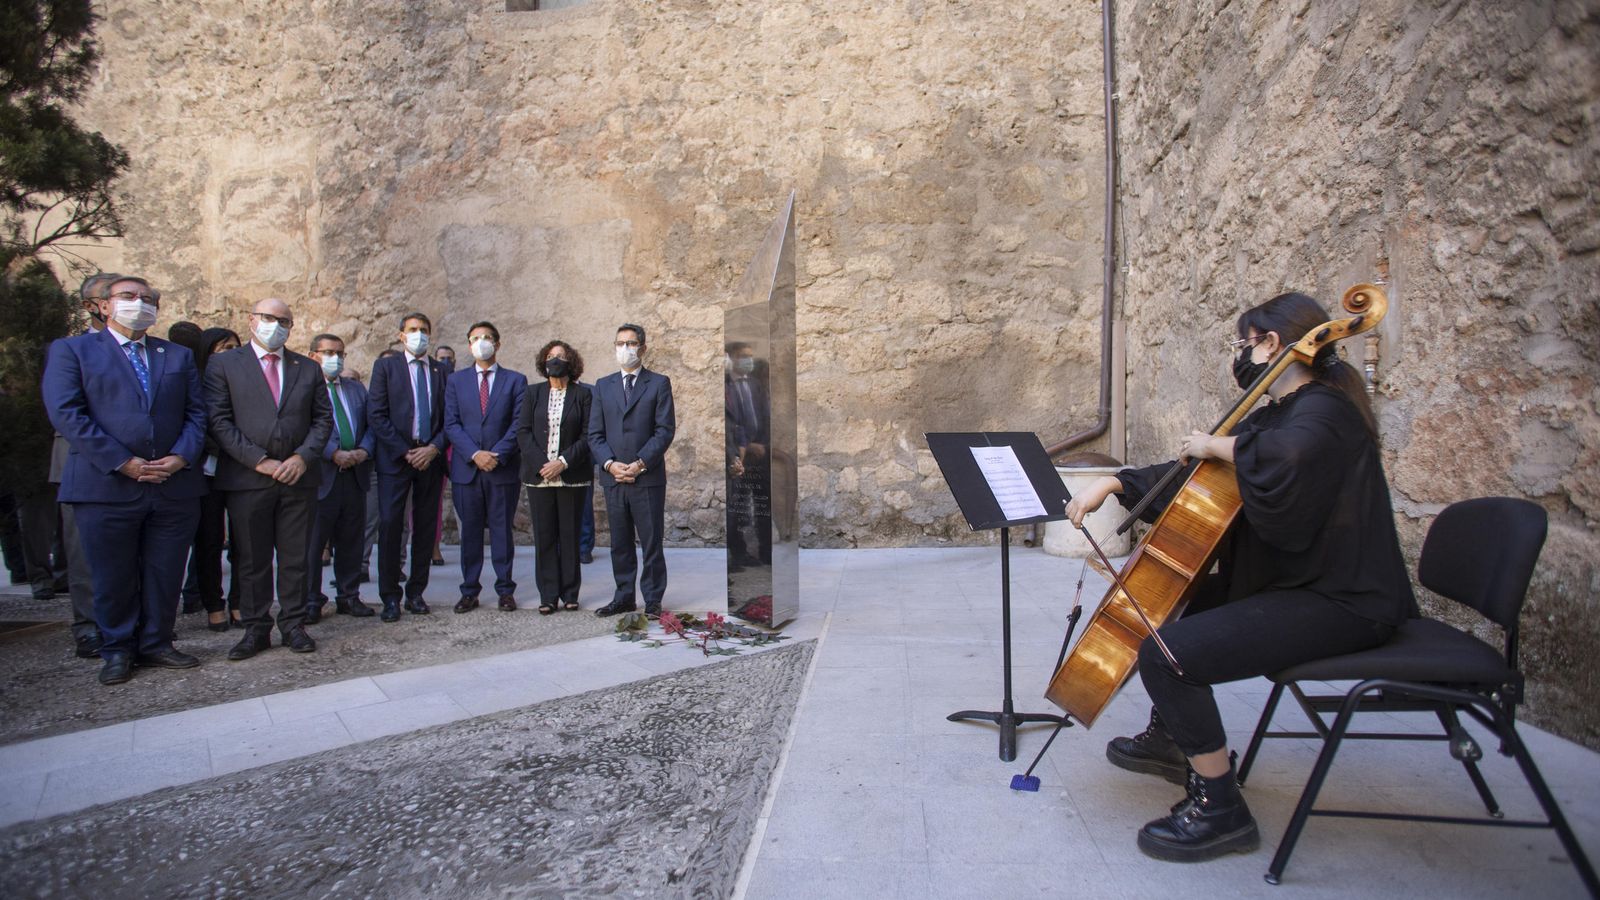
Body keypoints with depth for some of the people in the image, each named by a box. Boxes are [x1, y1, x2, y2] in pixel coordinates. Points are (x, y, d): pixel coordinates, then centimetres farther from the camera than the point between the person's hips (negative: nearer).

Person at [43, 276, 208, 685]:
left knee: (165, 573, 9)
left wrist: (181, 457, -8)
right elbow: (66, 413, -7)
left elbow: (195, 414, 10)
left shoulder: (178, 356, 16)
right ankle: (118, 650, 22)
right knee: (113, 576, 7)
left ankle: (156, 643, 23)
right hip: (106, 485, -3)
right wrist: (122, 462, -14)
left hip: (174, 485, 3)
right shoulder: (71, 350, 5)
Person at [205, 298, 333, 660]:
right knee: (251, 560, 6)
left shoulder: (308, 369, 13)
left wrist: (302, 457, -7)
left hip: (298, 477, 2)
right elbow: (219, 421, -4)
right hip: (246, 478, -2)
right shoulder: (223, 365, 5)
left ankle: (293, 625, 17)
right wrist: (259, 461, -12)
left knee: (295, 558, 7)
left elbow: (323, 419, 9)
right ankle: (256, 629, 16)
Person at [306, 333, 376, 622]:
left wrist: (363, 451, -5)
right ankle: (310, 601, 11)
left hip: (355, 475, 5)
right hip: (321, 475, -5)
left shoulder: (356, 389, 17)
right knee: (313, 541, 1)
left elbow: (371, 424, 12)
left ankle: (349, 596, 20)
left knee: (351, 540, 10)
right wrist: (335, 454, -18)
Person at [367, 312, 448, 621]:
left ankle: (416, 593, 14)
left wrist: (434, 448, -8)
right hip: (395, 457, -2)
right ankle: (390, 597, 4)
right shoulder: (386, 366, 5)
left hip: (430, 457, 2)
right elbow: (376, 415, -2)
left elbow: (449, 417, 8)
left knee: (425, 527, 5)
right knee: (390, 525, -5)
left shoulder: (441, 370, 11)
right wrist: (405, 452, -9)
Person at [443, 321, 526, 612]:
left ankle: (505, 590, 11)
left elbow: (519, 423, -1)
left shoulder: (515, 380, 7)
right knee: (470, 531, 6)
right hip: (466, 468, 2)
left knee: (502, 530, 4)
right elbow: (451, 423, 4)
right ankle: (469, 591, 13)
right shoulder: (456, 380, 12)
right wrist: (474, 454, -10)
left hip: (503, 468, -1)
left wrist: (497, 454, -13)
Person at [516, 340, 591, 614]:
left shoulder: (582, 394, 3)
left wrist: (563, 462, -13)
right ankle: (548, 596, 10)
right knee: (544, 537, 3)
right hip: (539, 476, 2)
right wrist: (541, 464, -9)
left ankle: (570, 594, 12)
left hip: (572, 476, -2)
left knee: (570, 535, 3)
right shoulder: (534, 393, 10)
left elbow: (588, 435, -3)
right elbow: (522, 431, 4)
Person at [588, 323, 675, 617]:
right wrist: (610, 463, -8)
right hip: (613, 478, 4)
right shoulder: (603, 385, 13)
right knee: (620, 543, 10)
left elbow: (665, 429, -5)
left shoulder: (659, 383, 3)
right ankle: (624, 597, 20)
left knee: (651, 543, 1)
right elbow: (594, 433, 9)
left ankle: (653, 601, 10)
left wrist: (641, 463, -14)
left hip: (648, 478, -3)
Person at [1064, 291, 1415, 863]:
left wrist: (1220, 444, -23)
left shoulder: (1322, 409, -18)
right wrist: (1116, 484, 9)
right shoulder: (1283, 410, 14)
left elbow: (1285, 459, -42)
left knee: (1167, 653, -25)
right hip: (1290, 581, 11)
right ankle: (1171, 739, 40)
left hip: (1339, 602, -11)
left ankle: (1220, 808, -8)